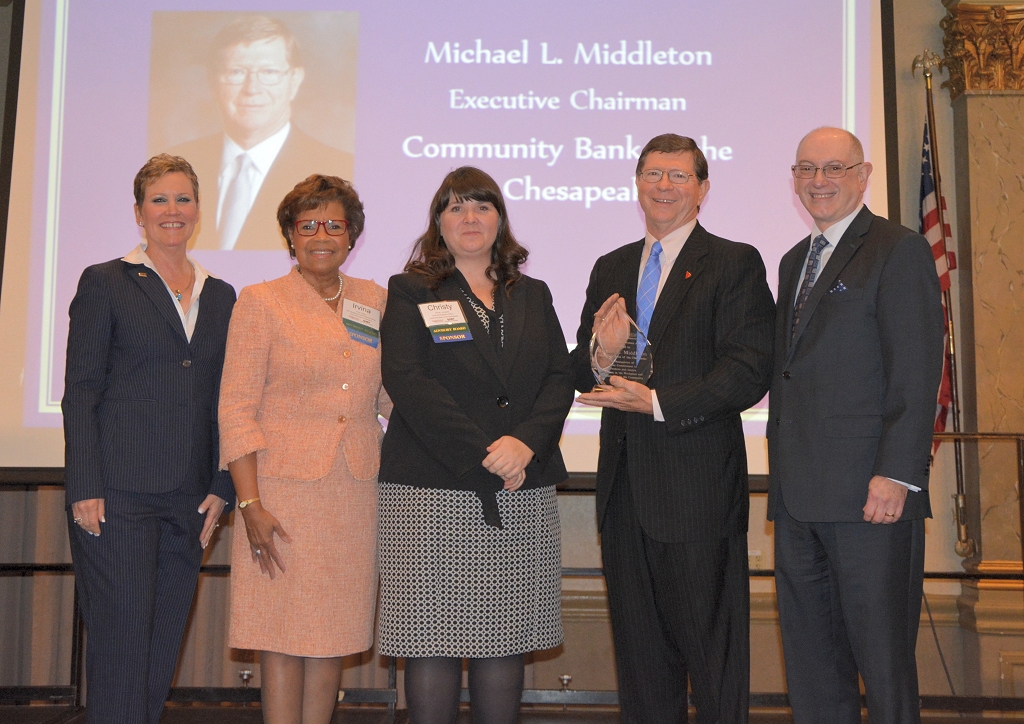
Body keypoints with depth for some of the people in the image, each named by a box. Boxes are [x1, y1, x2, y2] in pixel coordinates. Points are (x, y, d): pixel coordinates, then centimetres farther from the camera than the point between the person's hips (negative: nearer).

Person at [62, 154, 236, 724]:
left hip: (188, 501, 4)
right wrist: (85, 489, -11)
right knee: (122, 643, -5)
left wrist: (222, 487, 5)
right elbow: (80, 392, -2)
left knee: (164, 646, 9)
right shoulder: (105, 283, 3)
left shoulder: (221, 296, 15)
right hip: (118, 494, -4)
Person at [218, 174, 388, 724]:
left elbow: (393, 397, 17)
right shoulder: (260, 302, 0)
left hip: (355, 492, 4)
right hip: (285, 490, -3)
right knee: (284, 635, -1)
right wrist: (250, 504, -12)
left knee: (332, 634, 8)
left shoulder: (374, 302, 11)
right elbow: (236, 410, -5)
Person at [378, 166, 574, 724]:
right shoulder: (410, 293, 7)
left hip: (522, 497, 3)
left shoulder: (532, 296, 18)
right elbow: (406, 381, -7)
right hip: (432, 493, -3)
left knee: (505, 637, 4)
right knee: (431, 638, -4)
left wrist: (525, 443, -12)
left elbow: (560, 379, 8)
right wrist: (484, 453, -14)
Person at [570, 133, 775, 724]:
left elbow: (750, 371, -12)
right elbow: (582, 374, 14)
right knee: (639, 644, 13)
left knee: (709, 639, 1)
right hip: (626, 485, 6)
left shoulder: (735, 264, -2)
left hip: (698, 485, -5)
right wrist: (598, 351, -9)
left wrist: (659, 404, -17)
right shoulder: (610, 269, 16)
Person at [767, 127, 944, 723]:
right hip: (799, 496, 8)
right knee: (809, 655, 13)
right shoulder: (795, 261, 20)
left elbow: (918, 375, -12)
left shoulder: (899, 250, -4)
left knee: (882, 654, 1)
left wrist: (897, 474, -20)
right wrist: (782, 469, 13)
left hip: (872, 494, -7)